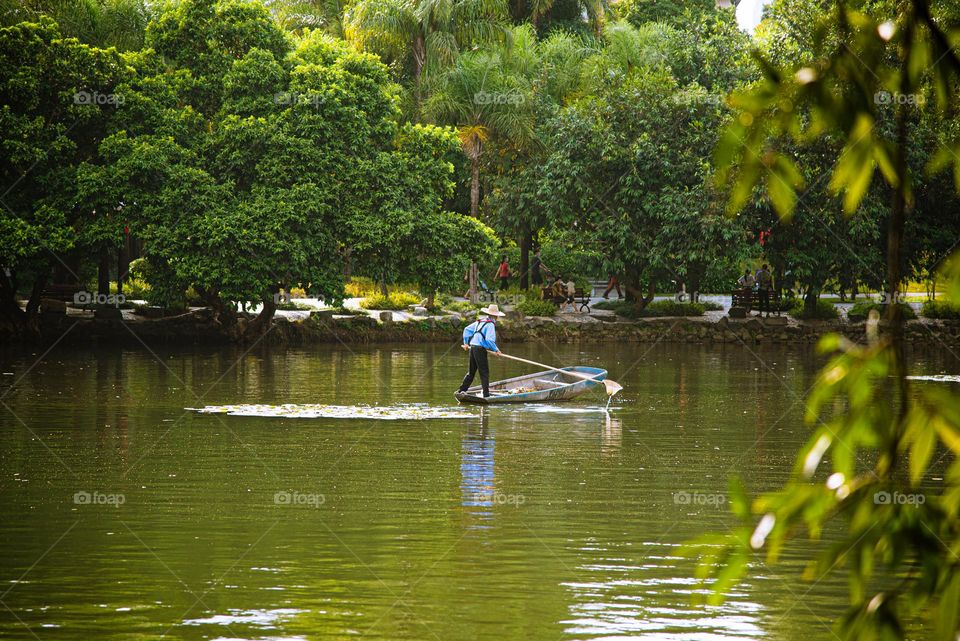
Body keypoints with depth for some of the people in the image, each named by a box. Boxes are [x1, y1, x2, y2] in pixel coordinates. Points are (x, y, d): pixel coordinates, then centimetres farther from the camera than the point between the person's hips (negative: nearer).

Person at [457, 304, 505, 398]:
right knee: (484, 372, -2)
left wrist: (466, 343, 24)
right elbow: (489, 340, -19)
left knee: (471, 372, 16)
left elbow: (467, 329, 19)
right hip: (480, 349, -8)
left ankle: (461, 390, 14)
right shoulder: (490, 325, -11)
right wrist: (496, 350, -8)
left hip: (472, 348, 8)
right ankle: (486, 394, -3)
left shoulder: (479, 321, 14)